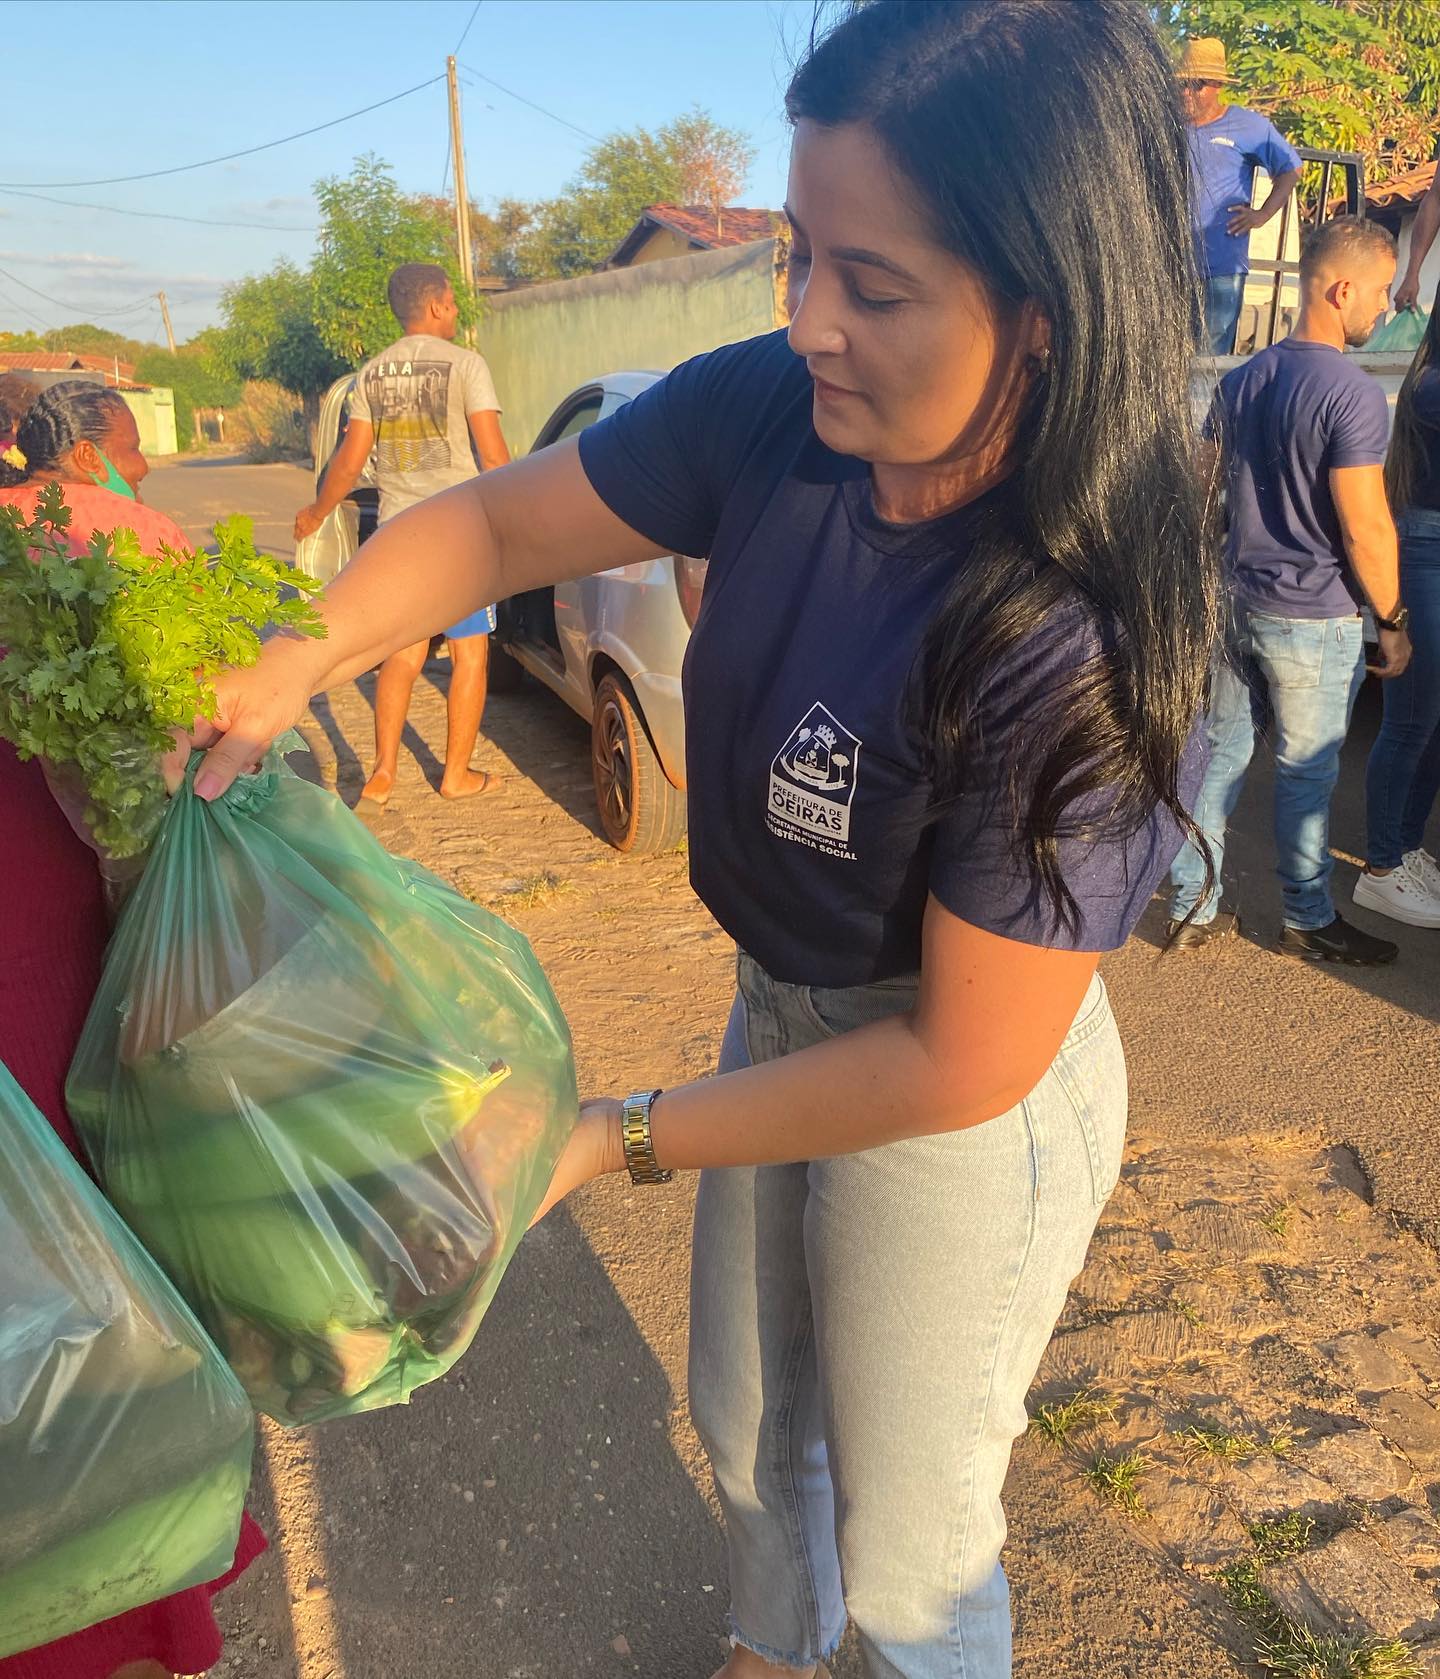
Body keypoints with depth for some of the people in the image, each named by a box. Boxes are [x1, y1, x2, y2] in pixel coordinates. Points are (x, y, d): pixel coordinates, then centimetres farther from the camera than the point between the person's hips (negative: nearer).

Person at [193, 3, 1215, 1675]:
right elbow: (498, 521, -4)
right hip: (781, 1016, 7)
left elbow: (962, 1067, -26)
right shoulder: (766, 413, -17)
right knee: (751, 1431, 32)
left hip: (955, 1104, -6)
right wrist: (294, 661, -21)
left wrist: (628, 1138, -18)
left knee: (905, 1537, 20)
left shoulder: (1075, 648, -33)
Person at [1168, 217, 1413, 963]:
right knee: (1306, 774, 6)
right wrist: (1393, 623, -6)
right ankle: (1308, 921, 23)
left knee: (1220, 752, 12)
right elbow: (1366, 529, -18)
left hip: (1237, 602, 7)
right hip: (1314, 620, -7)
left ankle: (1192, 908, 20)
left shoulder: (1238, 381, 6)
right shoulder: (1351, 393, -17)